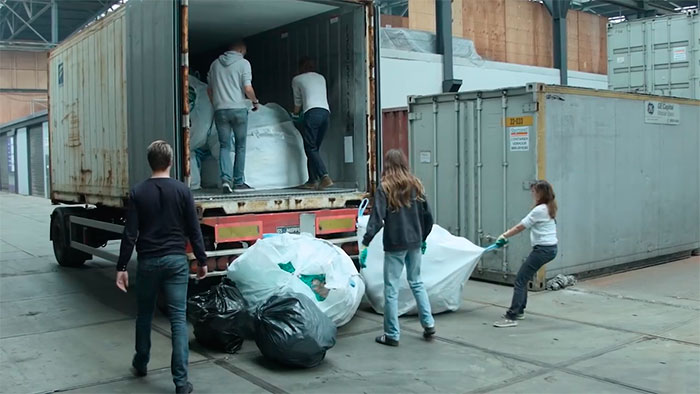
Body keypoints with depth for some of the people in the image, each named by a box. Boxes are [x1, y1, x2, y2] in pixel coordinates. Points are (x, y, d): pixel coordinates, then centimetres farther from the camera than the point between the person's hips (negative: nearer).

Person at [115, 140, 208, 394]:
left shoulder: (138, 192, -3)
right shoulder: (182, 190, -3)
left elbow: (130, 234, -6)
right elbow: (193, 230, -2)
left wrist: (122, 267, -1)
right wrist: (202, 260, 7)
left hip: (148, 262, 1)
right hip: (176, 260, -1)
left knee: (144, 315, 19)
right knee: (178, 319, -1)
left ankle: (140, 364, 37)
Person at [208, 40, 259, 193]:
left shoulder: (215, 64, 13)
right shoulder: (243, 63, -1)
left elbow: (209, 89, 16)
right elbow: (247, 88, -10)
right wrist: (255, 101, 7)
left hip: (220, 110, 3)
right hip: (239, 109, -3)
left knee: (224, 146, 6)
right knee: (240, 147, 8)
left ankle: (226, 179, -12)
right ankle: (238, 182, 11)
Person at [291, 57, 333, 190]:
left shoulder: (297, 79, 14)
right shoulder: (321, 78, 26)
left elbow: (298, 101, 23)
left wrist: (295, 114, 45)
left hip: (312, 113, -5)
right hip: (326, 112, 5)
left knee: (311, 148, -6)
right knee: (315, 148, 11)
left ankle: (325, 177, -22)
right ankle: (312, 180, 9)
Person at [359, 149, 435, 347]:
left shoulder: (384, 187, -9)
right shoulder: (415, 185, 5)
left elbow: (377, 218, -17)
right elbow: (427, 216, 9)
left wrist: (365, 243, -17)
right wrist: (423, 237, 23)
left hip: (394, 244, -5)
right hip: (414, 242, 5)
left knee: (391, 289, 3)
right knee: (416, 282, 21)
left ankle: (392, 335, 8)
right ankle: (428, 323, 20)